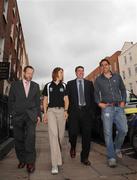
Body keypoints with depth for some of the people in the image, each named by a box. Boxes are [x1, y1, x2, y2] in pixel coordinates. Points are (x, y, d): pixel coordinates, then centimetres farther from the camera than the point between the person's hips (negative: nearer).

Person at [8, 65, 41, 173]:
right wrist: (12, 113, 2)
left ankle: (30, 162, -4)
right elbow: (11, 100, 8)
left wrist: (38, 115, 7)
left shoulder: (35, 86, 11)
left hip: (31, 114, 0)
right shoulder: (15, 84, 8)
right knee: (19, 139, 6)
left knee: (30, 136, -17)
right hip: (18, 116, 1)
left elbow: (38, 102, 12)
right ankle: (22, 160, 24)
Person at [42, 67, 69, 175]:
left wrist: (66, 111, -3)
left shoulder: (64, 85, 12)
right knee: (53, 134, -14)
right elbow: (45, 100, 11)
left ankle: (58, 153, 33)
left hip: (61, 110, 2)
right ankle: (55, 164, -14)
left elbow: (66, 99, 11)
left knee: (61, 134, 6)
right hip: (51, 110, -2)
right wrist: (45, 113, 4)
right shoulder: (48, 86, 8)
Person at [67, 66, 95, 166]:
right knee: (73, 132, -4)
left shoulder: (89, 83, 14)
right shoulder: (70, 83, 10)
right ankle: (73, 147, 31)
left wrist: (91, 111, 1)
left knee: (86, 135, 2)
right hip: (74, 111, -1)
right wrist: (68, 111, -3)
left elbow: (92, 97, 10)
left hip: (86, 111, 1)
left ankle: (85, 158, 17)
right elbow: (67, 98, 5)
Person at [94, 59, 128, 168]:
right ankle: (112, 157, 7)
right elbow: (96, 94, 11)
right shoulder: (98, 80, 9)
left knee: (123, 129, -3)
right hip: (107, 107, -2)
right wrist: (99, 103, -4)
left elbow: (123, 90, 16)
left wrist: (123, 101, 3)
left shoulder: (117, 76, 13)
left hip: (119, 107, 2)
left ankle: (116, 148, 25)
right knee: (108, 133, -3)